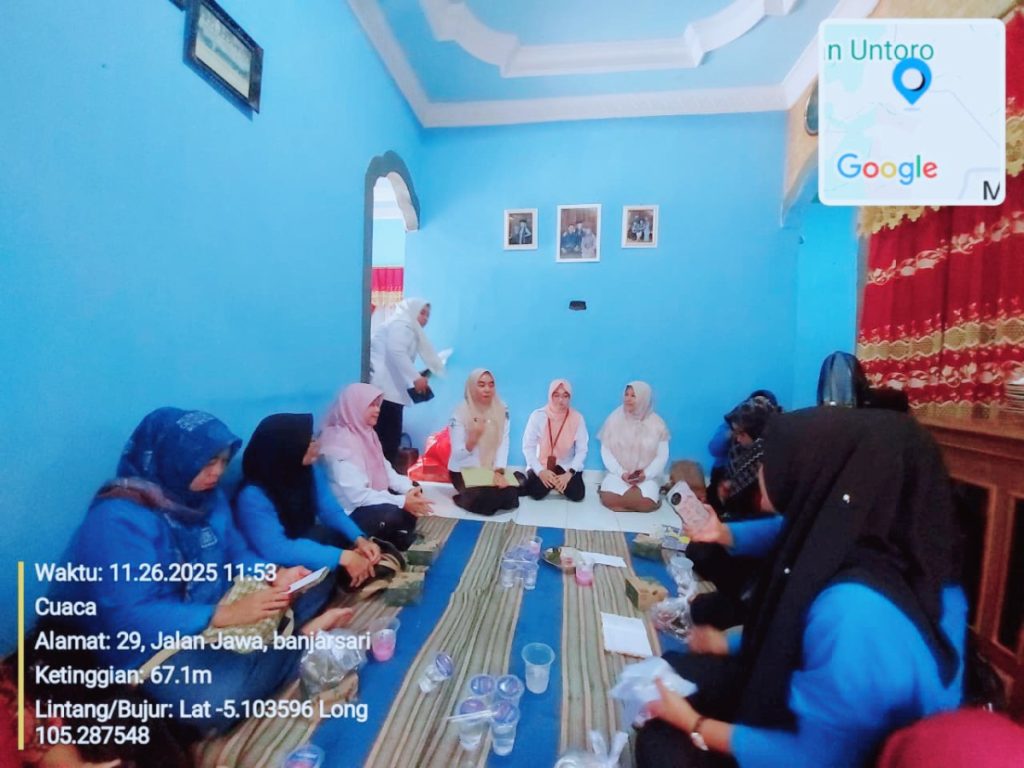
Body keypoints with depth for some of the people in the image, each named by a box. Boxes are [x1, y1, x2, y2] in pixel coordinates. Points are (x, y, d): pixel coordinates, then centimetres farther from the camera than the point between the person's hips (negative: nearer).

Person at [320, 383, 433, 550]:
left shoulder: (365, 432, 4)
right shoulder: (339, 443, -24)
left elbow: (385, 469, 5)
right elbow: (356, 495, -29)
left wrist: (409, 489, -13)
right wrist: (402, 502, -28)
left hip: (372, 496, 10)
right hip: (349, 512, -10)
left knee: (413, 489, 8)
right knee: (397, 514, -31)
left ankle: (400, 538, 15)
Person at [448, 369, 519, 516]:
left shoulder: (502, 410, -3)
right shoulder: (460, 414, -14)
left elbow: (504, 443, -8)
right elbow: (458, 454, -15)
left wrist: (499, 471, -22)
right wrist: (473, 437, -34)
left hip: (491, 469, 4)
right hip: (463, 471, -3)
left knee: (510, 495, -19)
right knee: (486, 499, -26)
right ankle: (464, 499, 7)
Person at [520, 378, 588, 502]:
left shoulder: (577, 417, -10)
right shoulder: (538, 415, -12)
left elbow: (582, 450, -8)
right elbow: (528, 447, -10)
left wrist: (570, 473, -21)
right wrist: (540, 471, -22)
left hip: (566, 465, 1)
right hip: (541, 465, -1)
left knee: (577, 494, -21)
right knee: (537, 492, -25)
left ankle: (554, 483, 8)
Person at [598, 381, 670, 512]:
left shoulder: (656, 424, -3)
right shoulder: (614, 419, -3)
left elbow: (662, 456, -1)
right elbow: (606, 451, -2)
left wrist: (646, 474, -16)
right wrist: (621, 473, -14)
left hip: (646, 476, 0)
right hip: (618, 473, 0)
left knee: (646, 503, -26)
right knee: (608, 498, -27)